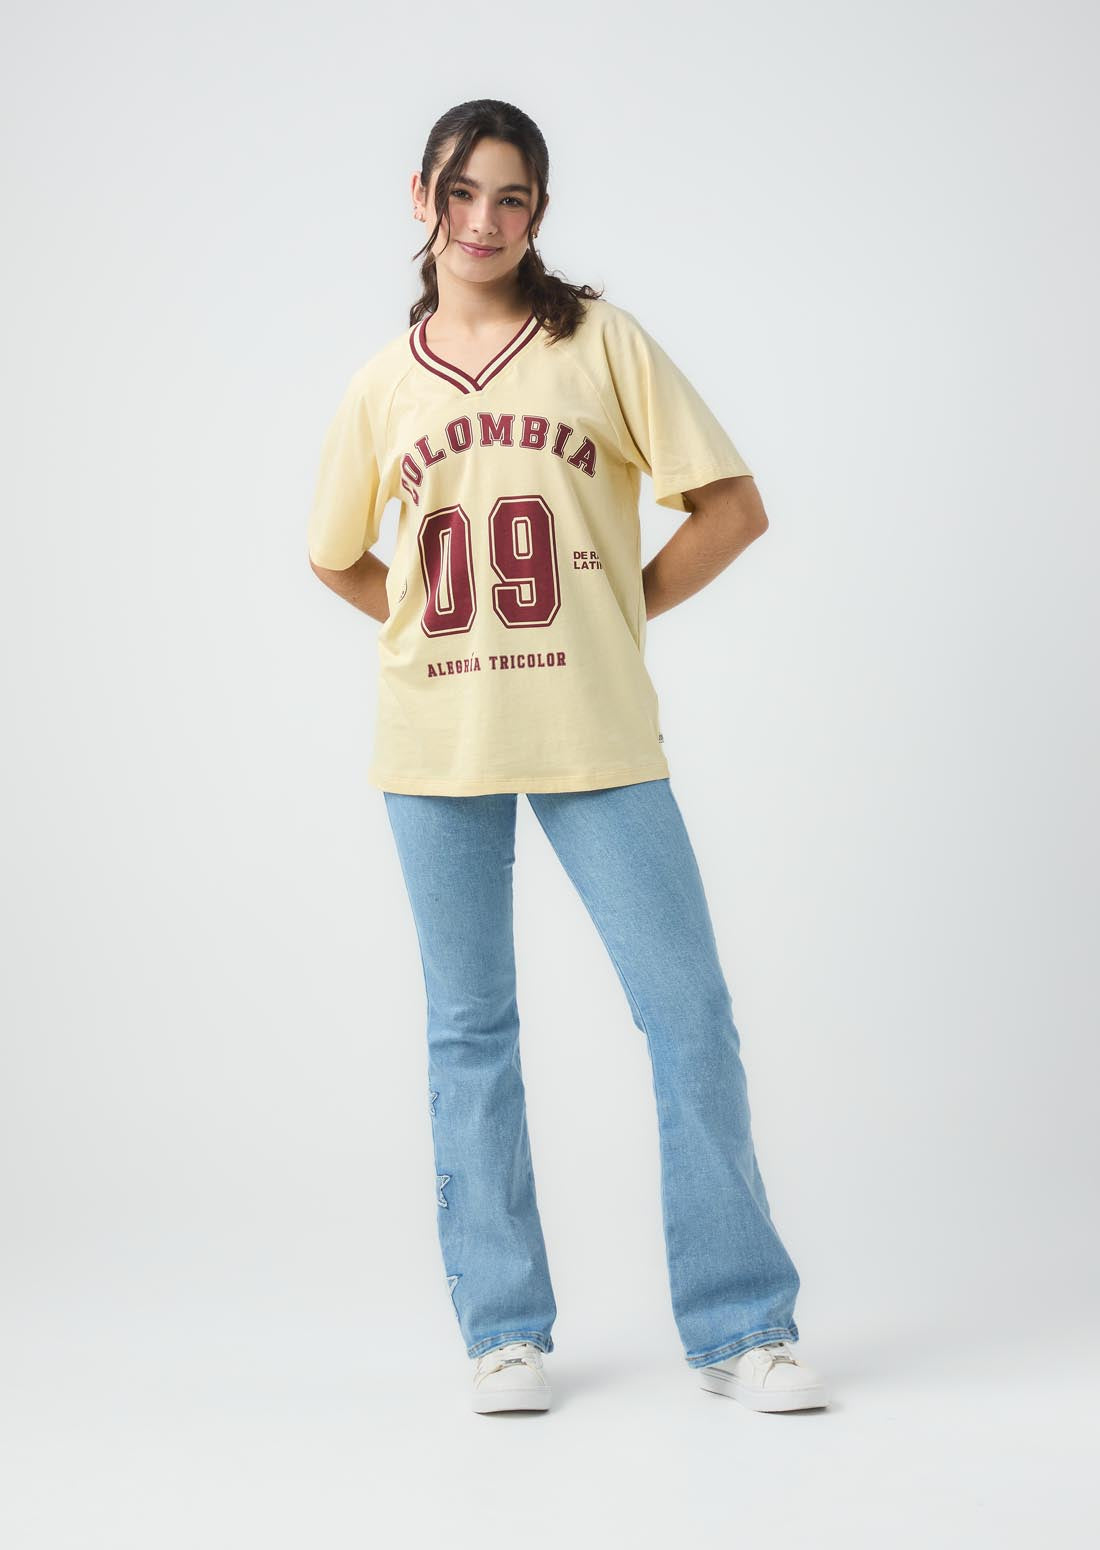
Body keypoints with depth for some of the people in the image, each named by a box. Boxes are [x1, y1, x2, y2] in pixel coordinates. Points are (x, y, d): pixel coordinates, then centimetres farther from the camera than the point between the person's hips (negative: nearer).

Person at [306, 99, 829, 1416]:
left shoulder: (601, 340, 3)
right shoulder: (382, 384, 9)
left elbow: (732, 507, 2)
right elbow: (337, 560, 22)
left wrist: (621, 608, 0)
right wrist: (444, 624, 9)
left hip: (596, 732, -2)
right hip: (437, 746, 2)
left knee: (689, 1010, -4)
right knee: (470, 1029, 6)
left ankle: (740, 1326, 7)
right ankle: (504, 1330, 16)